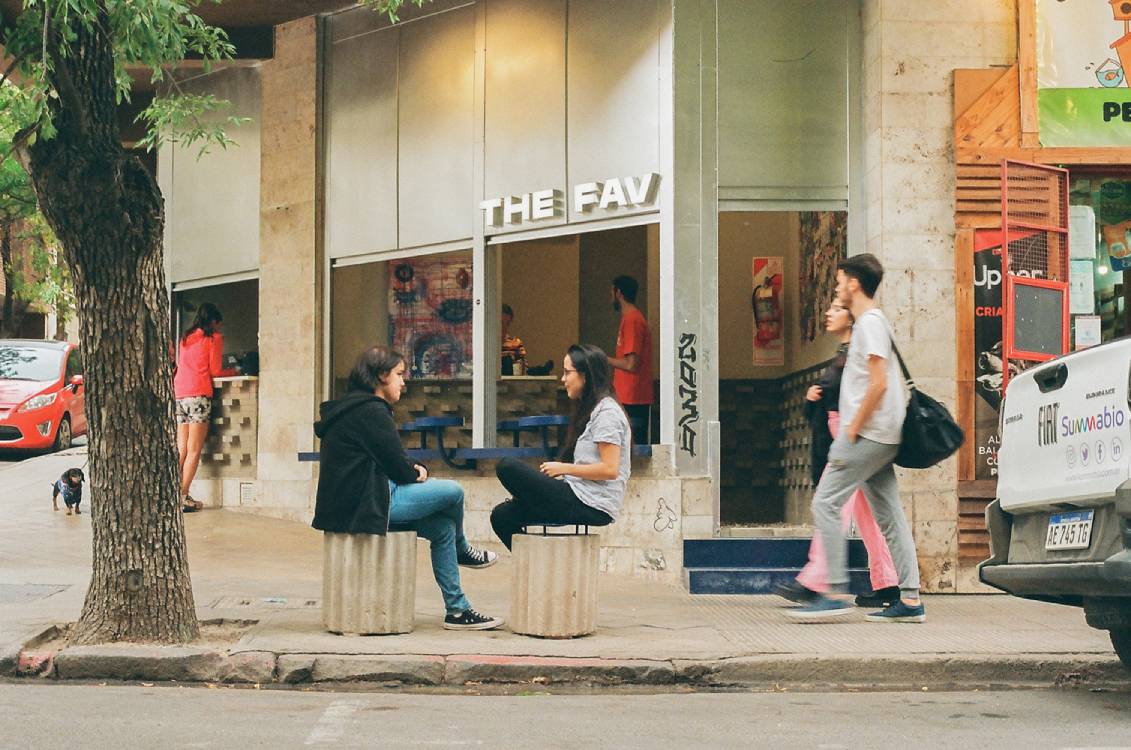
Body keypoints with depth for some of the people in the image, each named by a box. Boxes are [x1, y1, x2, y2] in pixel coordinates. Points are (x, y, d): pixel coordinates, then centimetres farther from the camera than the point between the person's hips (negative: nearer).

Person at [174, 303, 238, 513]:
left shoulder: (186, 337, 21)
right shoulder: (214, 338, 4)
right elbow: (215, 371, -1)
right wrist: (234, 372, 18)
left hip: (179, 393, 6)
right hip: (198, 394, -6)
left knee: (181, 449, 8)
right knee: (194, 450, -5)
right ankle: (183, 497, -10)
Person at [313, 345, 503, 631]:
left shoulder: (351, 407, 19)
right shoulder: (371, 411, -14)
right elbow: (396, 465, -13)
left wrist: (414, 470, 4)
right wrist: (416, 474, 9)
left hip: (348, 503, 11)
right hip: (368, 504, -11)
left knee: (443, 527, 9)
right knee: (452, 491, -5)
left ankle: (457, 610, 10)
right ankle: (462, 550, 26)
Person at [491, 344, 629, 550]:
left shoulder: (607, 412, -10)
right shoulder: (588, 409, 21)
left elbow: (610, 469, -18)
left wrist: (563, 468, -11)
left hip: (592, 508, -10)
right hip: (580, 498, 10)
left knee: (507, 467, -16)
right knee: (502, 515, 4)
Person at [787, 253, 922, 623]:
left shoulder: (870, 322, -10)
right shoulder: (875, 322, 20)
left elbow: (879, 383, -20)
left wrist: (853, 428, -16)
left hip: (867, 435, -10)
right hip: (883, 438, 10)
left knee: (825, 503, -10)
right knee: (889, 514, 8)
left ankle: (836, 593, -11)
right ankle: (910, 599, 7)